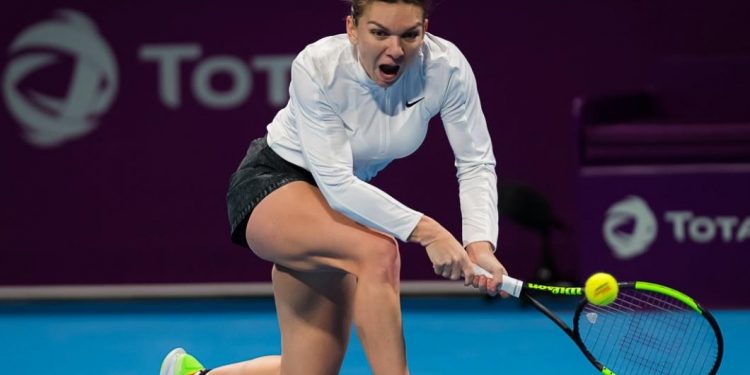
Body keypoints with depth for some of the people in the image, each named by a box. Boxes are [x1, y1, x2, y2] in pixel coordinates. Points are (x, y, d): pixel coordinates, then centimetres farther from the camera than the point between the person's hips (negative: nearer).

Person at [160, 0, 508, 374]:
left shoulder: (447, 67, -20)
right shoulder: (316, 67, -29)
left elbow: (476, 164, -12)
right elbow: (336, 182, -32)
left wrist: (481, 245, -29)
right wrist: (424, 230, -40)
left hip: (347, 199, 5)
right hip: (270, 186, -5)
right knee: (378, 250, -36)